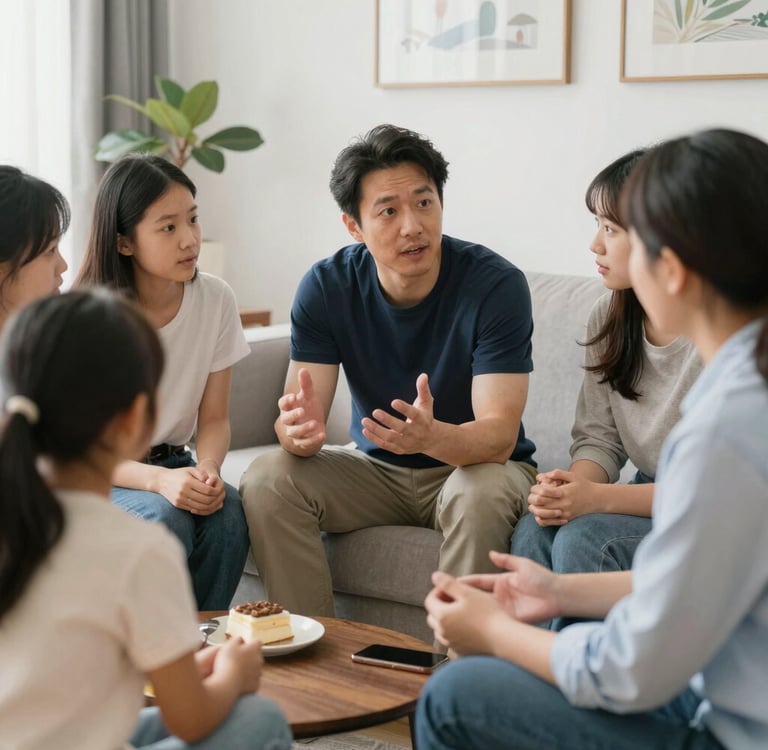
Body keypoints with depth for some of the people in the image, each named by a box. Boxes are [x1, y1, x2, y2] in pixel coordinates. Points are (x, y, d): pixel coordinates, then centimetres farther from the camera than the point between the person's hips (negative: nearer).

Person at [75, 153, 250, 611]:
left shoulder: (216, 299, -6)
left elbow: (213, 418, 0)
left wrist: (208, 470, -22)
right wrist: (158, 480, -31)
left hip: (171, 466, 3)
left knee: (227, 512, -28)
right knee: (164, 517, -33)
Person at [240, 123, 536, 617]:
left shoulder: (496, 284, -21)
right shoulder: (327, 287, -11)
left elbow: (499, 436, -27)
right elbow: (304, 414, -15)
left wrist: (432, 436, -50)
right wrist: (299, 429, -41)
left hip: (476, 463, -3)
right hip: (376, 466, 3)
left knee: (479, 493, -36)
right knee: (266, 480, -20)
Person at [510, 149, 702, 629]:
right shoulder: (609, 318, 3)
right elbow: (598, 437, 6)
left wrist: (599, 499, -25)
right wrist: (573, 485, -17)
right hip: (647, 497, 6)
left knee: (584, 539, -28)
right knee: (536, 529, -21)